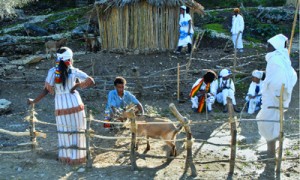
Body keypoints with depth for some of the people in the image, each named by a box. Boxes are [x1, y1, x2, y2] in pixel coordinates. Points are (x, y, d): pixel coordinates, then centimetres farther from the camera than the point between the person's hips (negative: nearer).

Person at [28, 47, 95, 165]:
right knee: (76, 131, 9)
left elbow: (46, 90, -8)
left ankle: (65, 157, 20)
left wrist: (34, 101, 2)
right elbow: (91, 82, -3)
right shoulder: (75, 71, -3)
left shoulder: (53, 71, -4)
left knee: (64, 132, 14)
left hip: (61, 105, 1)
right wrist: (77, 85, 8)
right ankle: (77, 157, 14)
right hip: (75, 104, -1)